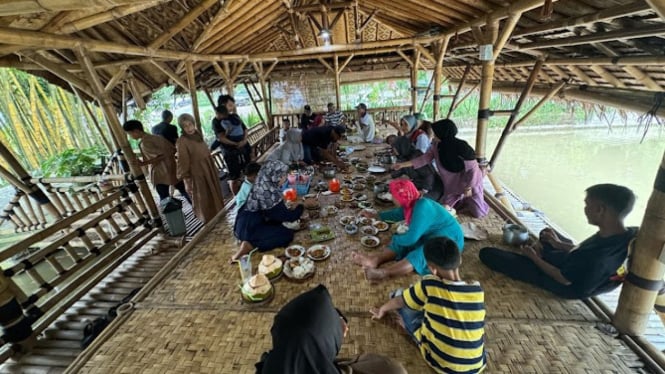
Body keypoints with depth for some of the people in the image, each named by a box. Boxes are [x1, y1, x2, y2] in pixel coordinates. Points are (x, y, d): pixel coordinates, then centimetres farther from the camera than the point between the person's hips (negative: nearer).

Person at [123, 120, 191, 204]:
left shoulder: (144, 143, -14)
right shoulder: (157, 137, 9)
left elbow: (162, 155, -24)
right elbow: (173, 150, 8)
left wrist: (144, 163, -21)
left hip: (161, 174, -7)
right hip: (173, 169, 7)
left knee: (164, 199, 5)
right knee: (184, 191, 17)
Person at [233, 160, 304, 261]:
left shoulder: (261, 186, 5)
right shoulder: (269, 193, -22)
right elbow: (286, 217, -13)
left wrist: (289, 208, 10)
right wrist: (300, 207, 2)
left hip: (246, 224, 9)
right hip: (250, 228, -9)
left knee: (279, 225, 17)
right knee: (288, 234, -9)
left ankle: (250, 241, 8)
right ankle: (250, 246, -12)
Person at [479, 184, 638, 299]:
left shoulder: (598, 259, -43)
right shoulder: (630, 234, -20)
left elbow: (564, 279, -25)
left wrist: (533, 257, -11)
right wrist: (561, 245, 6)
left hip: (567, 287, -8)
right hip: (573, 265, 8)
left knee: (487, 253, -13)